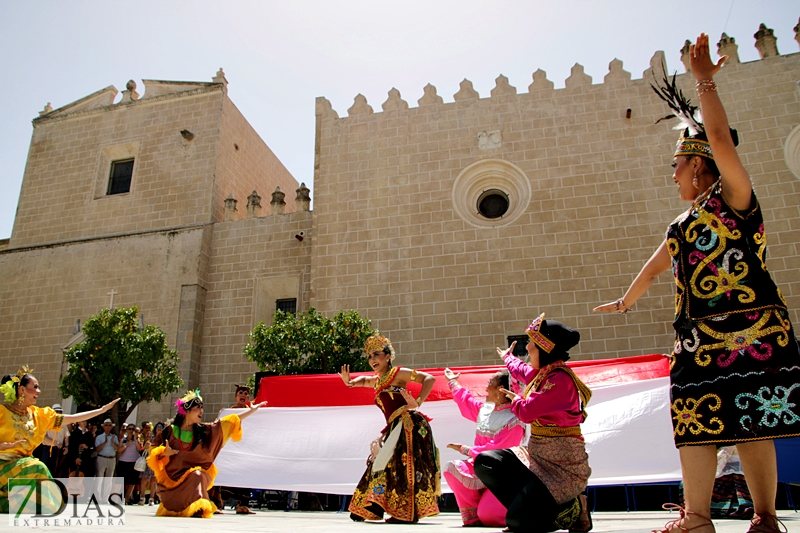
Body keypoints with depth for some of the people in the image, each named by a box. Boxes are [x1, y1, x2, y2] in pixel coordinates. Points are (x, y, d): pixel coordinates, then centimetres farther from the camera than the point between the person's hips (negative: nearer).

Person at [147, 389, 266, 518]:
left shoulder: (204, 430, 0)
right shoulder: (170, 431, -4)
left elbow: (230, 422, -2)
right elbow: (153, 448, 3)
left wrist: (252, 410, -5)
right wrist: (164, 452, -20)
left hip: (195, 475, 0)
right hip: (172, 477, 0)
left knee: (197, 476, -33)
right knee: (171, 508, -6)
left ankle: (198, 508, -29)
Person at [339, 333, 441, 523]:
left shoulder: (398, 373, -3)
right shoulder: (377, 381, 19)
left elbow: (429, 378, -9)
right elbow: (364, 380, 43)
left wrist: (418, 402, -19)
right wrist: (350, 382, 20)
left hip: (409, 424, -9)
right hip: (395, 428, 9)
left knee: (404, 465, -13)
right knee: (389, 464, 12)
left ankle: (409, 512, -8)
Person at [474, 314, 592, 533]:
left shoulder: (560, 379, -20)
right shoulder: (543, 373, 9)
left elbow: (526, 412, -22)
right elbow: (521, 371, 34)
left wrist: (515, 400, 2)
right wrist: (508, 357, 56)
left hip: (562, 465, -9)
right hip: (537, 455, 9)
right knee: (485, 462, -5)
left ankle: (570, 509, 7)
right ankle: (527, 506, 2)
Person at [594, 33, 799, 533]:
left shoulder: (733, 198, 1)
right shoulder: (681, 226, 20)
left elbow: (721, 140, -15)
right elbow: (654, 268, 33)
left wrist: (706, 80, -10)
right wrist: (625, 302, 44)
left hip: (751, 328, -7)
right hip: (699, 336, 7)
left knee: (751, 422, -6)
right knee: (696, 421, 1)